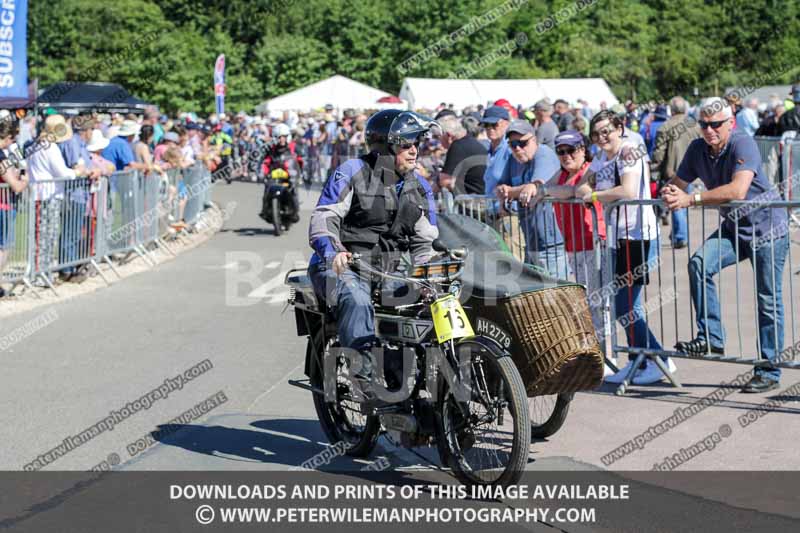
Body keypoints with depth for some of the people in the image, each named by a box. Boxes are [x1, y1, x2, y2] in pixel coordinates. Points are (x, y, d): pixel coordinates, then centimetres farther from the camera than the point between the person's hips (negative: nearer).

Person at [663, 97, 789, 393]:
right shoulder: (698, 149, -2)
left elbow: (738, 191, -36)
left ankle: (769, 372, 9)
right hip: (733, 228, 6)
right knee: (699, 263, -21)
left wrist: (691, 199, -36)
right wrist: (670, 194, -18)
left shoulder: (743, 145, -23)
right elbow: (679, 184, 6)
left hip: (767, 227, -6)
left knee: (768, 302, -1)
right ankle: (711, 339, -15)